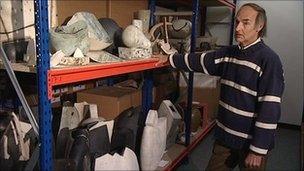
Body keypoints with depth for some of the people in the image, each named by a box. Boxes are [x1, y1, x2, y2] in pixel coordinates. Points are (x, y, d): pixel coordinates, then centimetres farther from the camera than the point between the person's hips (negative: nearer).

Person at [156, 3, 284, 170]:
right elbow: (199, 61, 15)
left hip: (252, 140, -6)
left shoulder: (269, 59, -18)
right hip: (225, 135, 6)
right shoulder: (228, 53, 3)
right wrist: (170, 59, 12)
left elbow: (270, 109, -20)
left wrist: (258, 149, -19)